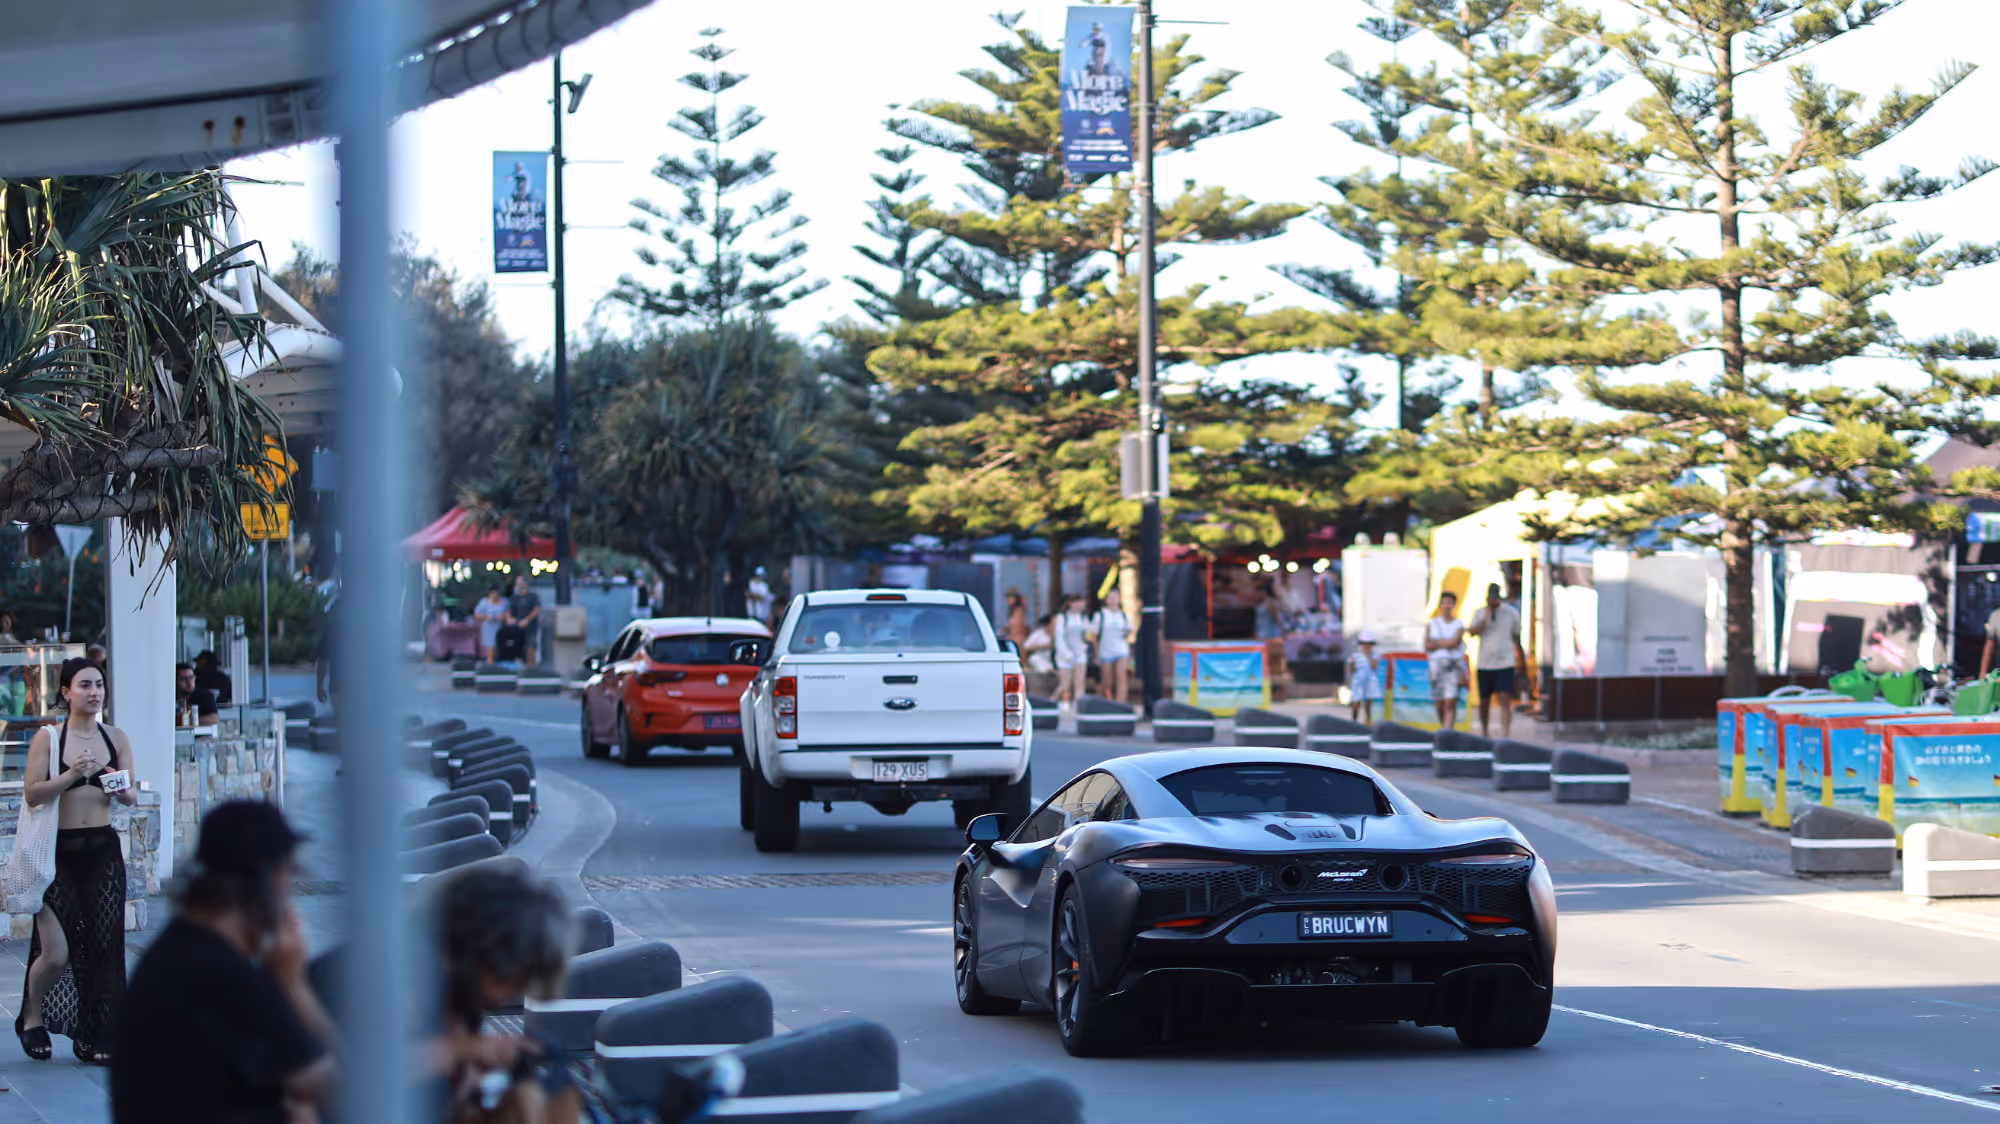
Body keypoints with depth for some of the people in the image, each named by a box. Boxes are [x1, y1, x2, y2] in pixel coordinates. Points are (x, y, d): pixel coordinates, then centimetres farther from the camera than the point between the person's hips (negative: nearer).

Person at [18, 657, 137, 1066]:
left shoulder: (115, 738, 7)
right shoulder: (48, 738, -4)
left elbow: (132, 795, 9)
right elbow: (32, 794, -11)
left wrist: (122, 789, -14)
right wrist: (71, 775, -24)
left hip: (102, 851, 3)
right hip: (59, 852, -3)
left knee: (102, 945, 0)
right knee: (56, 953, -7)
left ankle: (95, 1038, 11)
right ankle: (31, 1018, 21)